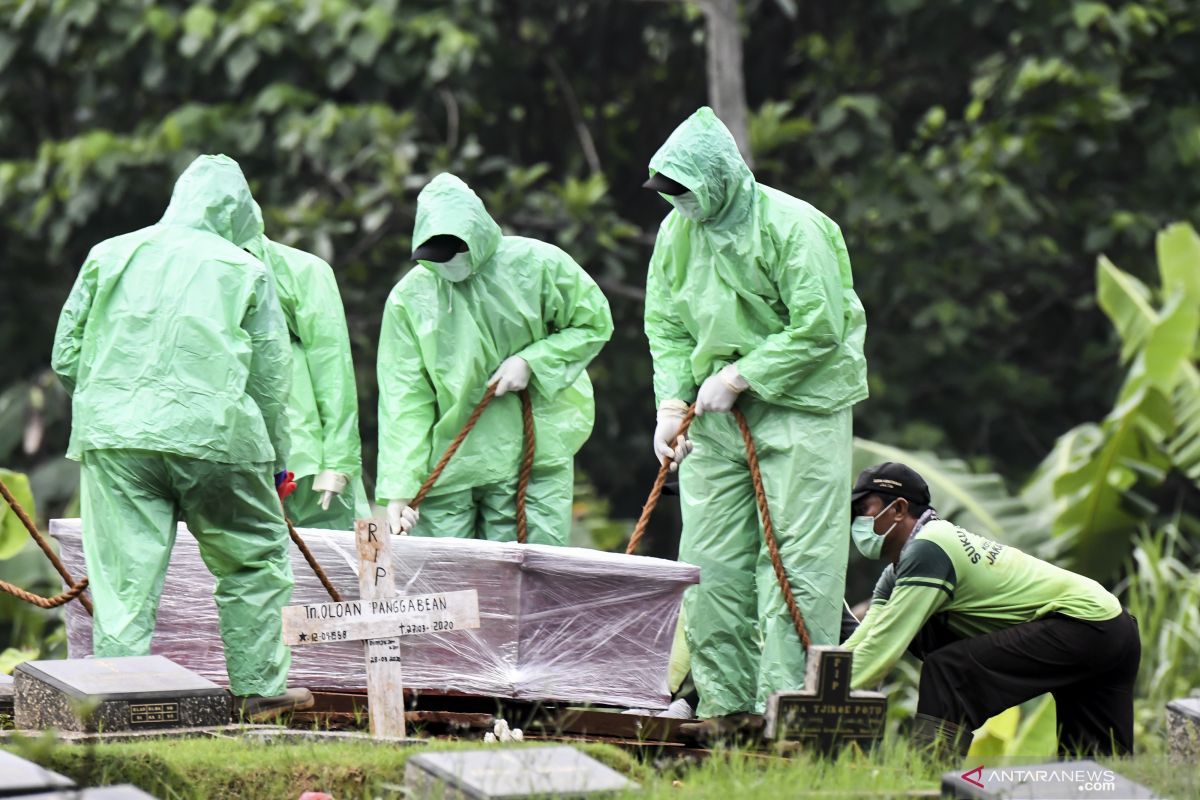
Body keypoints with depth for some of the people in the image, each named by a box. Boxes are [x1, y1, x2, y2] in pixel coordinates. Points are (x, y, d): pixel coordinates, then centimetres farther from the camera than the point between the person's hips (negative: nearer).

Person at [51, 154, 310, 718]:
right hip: (214, 437, -2)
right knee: (256, 559, 15)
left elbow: (66, 358, 14)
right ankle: (259, 687, 17)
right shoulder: (244, 270, 8)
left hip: (114, 437, 2)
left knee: (124, 576, 1)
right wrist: (275, 458, 20)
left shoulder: (109, 256, 14)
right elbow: (271, 378, 8)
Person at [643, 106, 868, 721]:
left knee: (796, 557, -8)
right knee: (709, 561, 4)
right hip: (715, 417, 6)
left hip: (799, 410, -6)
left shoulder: (792, 226, -14)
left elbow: (820, 329, -17)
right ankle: (724, 703, 10)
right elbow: (666, 328, 11)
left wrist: (738, 377, -16)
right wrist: (671, 402, -4)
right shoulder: (677, 230, 6)